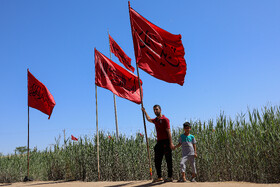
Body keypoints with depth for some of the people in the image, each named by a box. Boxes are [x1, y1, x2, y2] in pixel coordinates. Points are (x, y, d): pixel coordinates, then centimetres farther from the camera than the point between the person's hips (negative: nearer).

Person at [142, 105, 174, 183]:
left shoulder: (165, 119, -6)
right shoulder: (155, 120, 16)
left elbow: (168, 132, -13)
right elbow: (149, 119, 40)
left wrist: (171, 143, -19)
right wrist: (144, 111, 43)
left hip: (166, 142, -8)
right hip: (159, 142, 8)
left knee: (168, 160, -3)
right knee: (157, 161, 7)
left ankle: (170, 177, 0)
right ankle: (159, 177, 13)